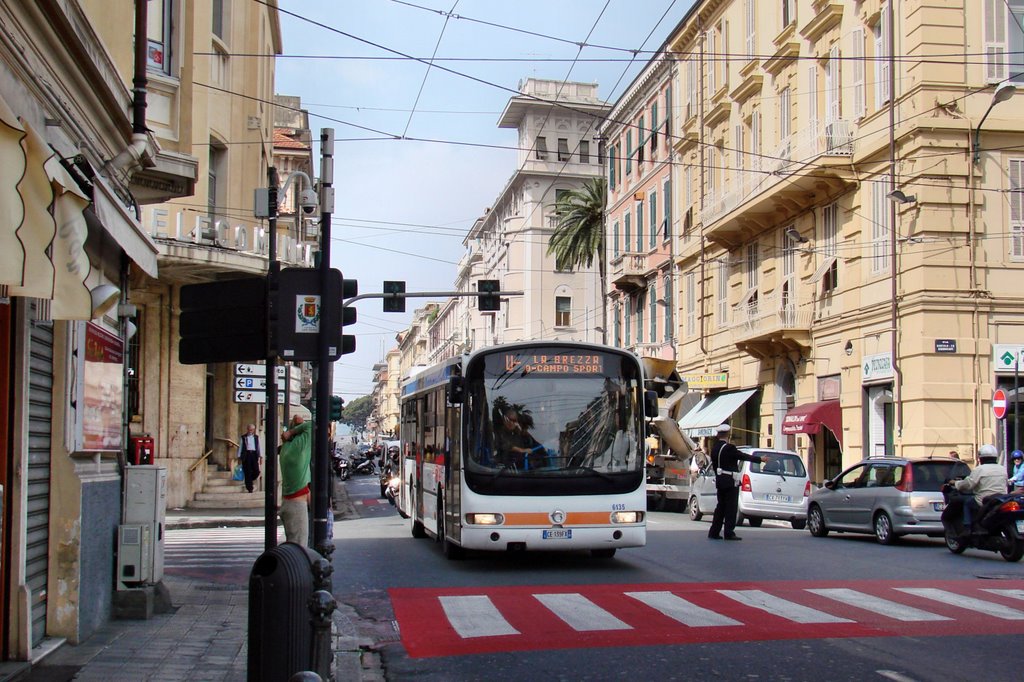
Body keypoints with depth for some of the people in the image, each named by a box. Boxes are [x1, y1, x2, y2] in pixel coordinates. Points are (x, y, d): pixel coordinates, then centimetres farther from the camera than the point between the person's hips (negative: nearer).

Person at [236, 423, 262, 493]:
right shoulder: (243, 437, 6)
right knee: (248, 472, -3)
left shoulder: (256, 437, 14)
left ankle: (249, 480, 23)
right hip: (246, 455, -2)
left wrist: (260, 456, 5)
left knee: (256, 471, -6)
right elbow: (240, 447, 6)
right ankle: (249, 488, 3)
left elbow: (259, 447, 12)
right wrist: (239, 456, 1)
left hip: (254, 454, 2)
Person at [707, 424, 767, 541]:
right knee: (731, 507, -2)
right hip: (730, 482, -8)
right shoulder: (729, 448, -17)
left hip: (720, 481, 8)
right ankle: (729, 533, -2)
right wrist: (760, 459, 1)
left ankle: (714, 532, 12)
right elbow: (744, 456, -10)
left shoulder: (714, 448, 8)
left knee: (721, 507, 13)